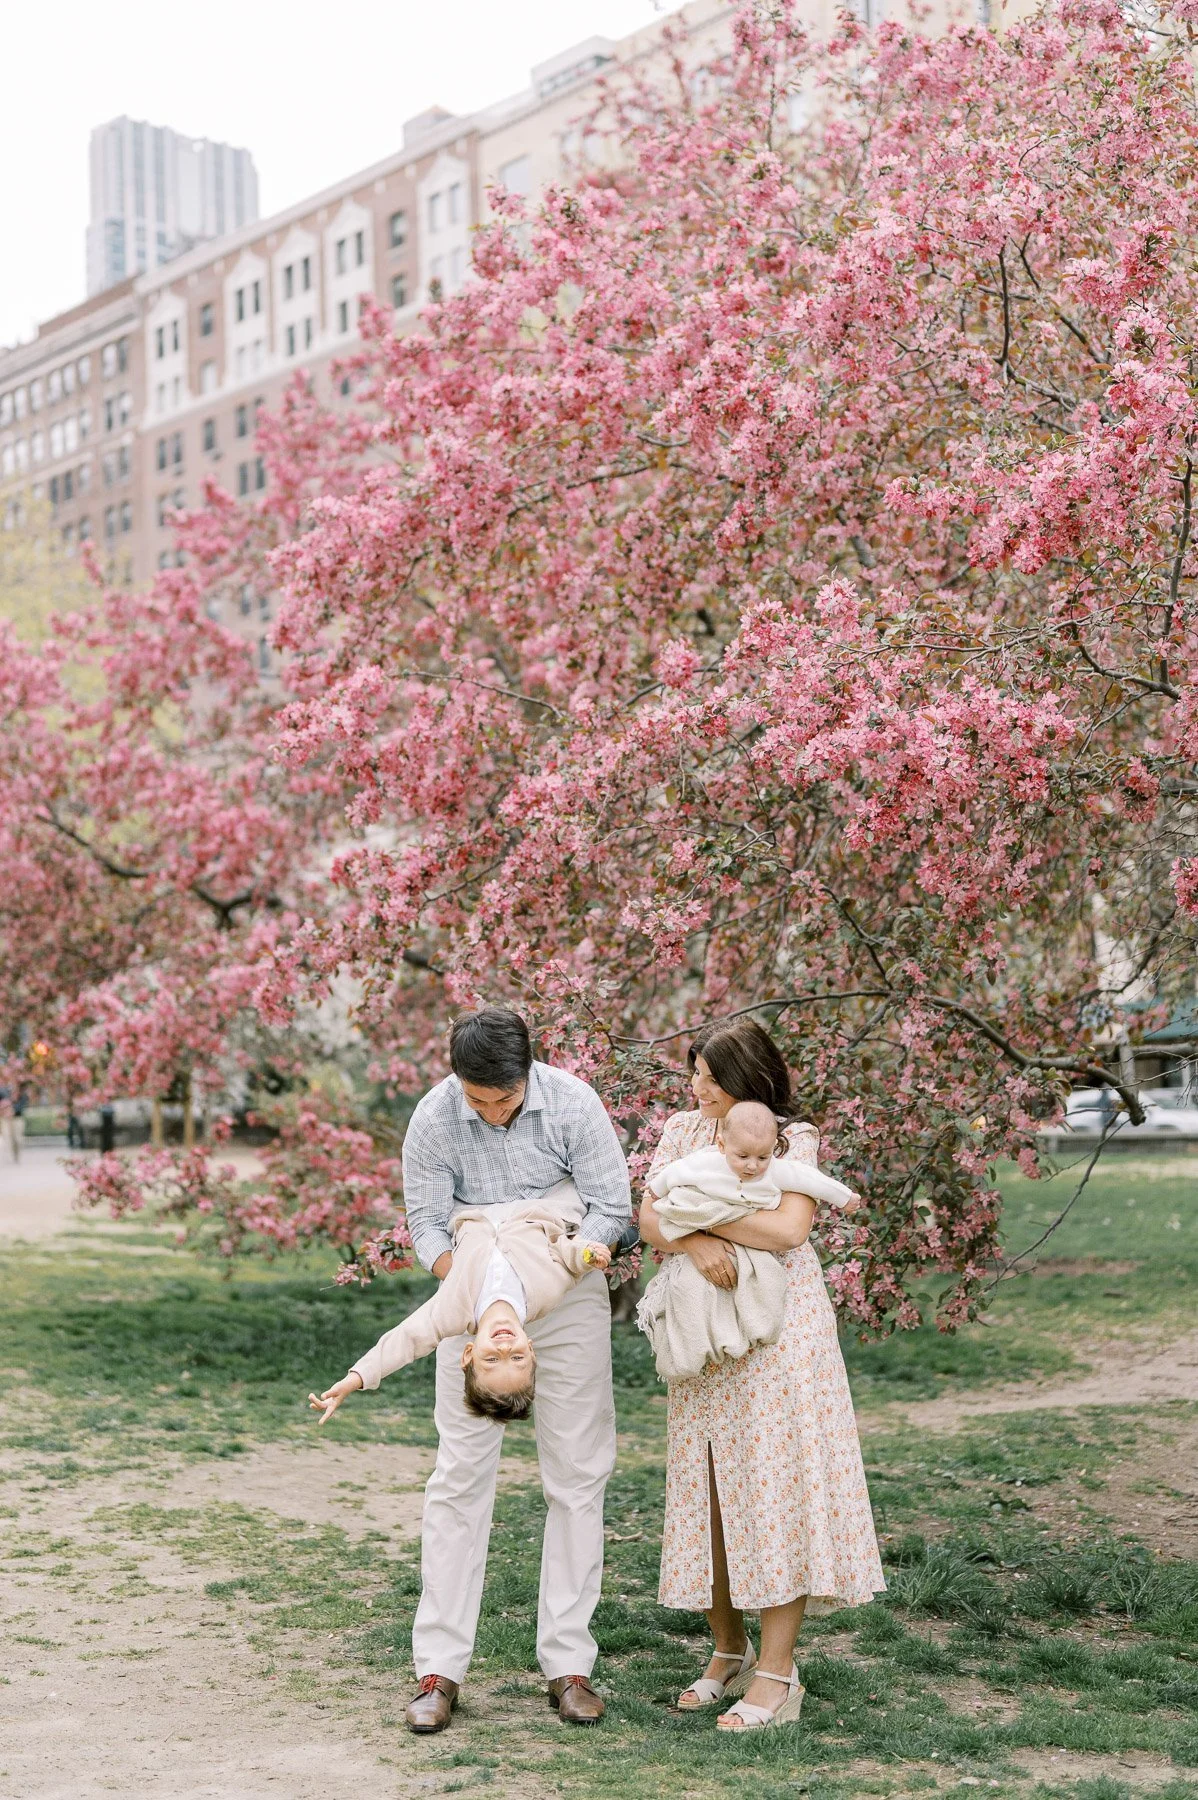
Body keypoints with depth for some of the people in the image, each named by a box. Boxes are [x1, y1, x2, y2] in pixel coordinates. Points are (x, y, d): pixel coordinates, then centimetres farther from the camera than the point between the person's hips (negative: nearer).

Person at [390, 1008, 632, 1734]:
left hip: (568, 1293, 0)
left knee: (578, 1475, 1)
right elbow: (426, 1222, -9)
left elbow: (611, 1208, -12)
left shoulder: (573, 1103, -18)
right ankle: (440, 1667, 5)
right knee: (461, 1474, -1)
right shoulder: (434, 1118, -16)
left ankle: (568, 1661, 10)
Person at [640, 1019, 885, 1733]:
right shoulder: (682, 1131, 9)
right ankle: (730, 1652, 23)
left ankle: (778, 1673, 1)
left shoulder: (794, 1140, -5)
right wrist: (696, 1242, -21)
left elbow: (788, 1229, -20)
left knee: (774, 1485, -4)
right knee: (708, 1488, 8)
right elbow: (650, 1219, -1)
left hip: (779, 1331, -5)